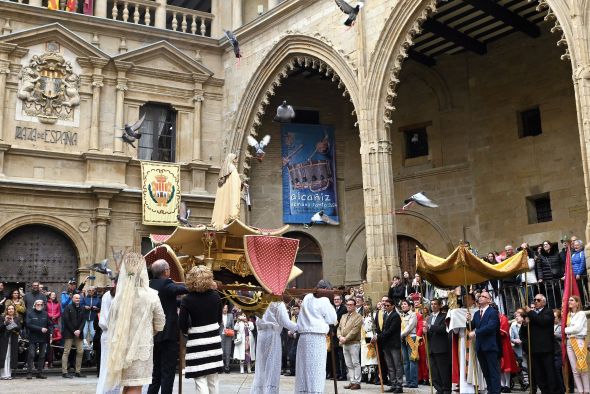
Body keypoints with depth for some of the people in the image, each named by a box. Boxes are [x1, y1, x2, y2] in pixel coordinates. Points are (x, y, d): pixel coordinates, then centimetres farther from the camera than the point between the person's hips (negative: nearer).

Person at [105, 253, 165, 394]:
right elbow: (160, 325, -2)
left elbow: (111, 323, 3)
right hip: (141, 347, -3)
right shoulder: (150, 295, -11)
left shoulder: (119, 296, -5)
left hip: (122, 347, 3)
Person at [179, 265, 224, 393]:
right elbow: (219, 319, 7)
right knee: (213, 379, 14)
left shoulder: (187, 300, -12)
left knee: (200, 379, 1)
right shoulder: (216, 296, -3)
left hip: (196, 342, -4)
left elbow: (182, 325, -10)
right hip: (214, 340, 4)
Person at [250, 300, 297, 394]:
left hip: (261, 334, 6)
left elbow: (257, 322, 15)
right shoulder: (279, 305, -6)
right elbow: (286, 323, -10)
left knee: (261, 365, 12)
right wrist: (298, 326, 1)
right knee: (272, 366, -1)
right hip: (272, 334, -6)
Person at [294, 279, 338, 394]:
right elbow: (333, 319, 1)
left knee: (304, 366, 11)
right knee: (316, 367, -2)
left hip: (303, 335, 6)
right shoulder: (324, 300, -6)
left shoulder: (307, 298, 11)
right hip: (317, 337, -6)